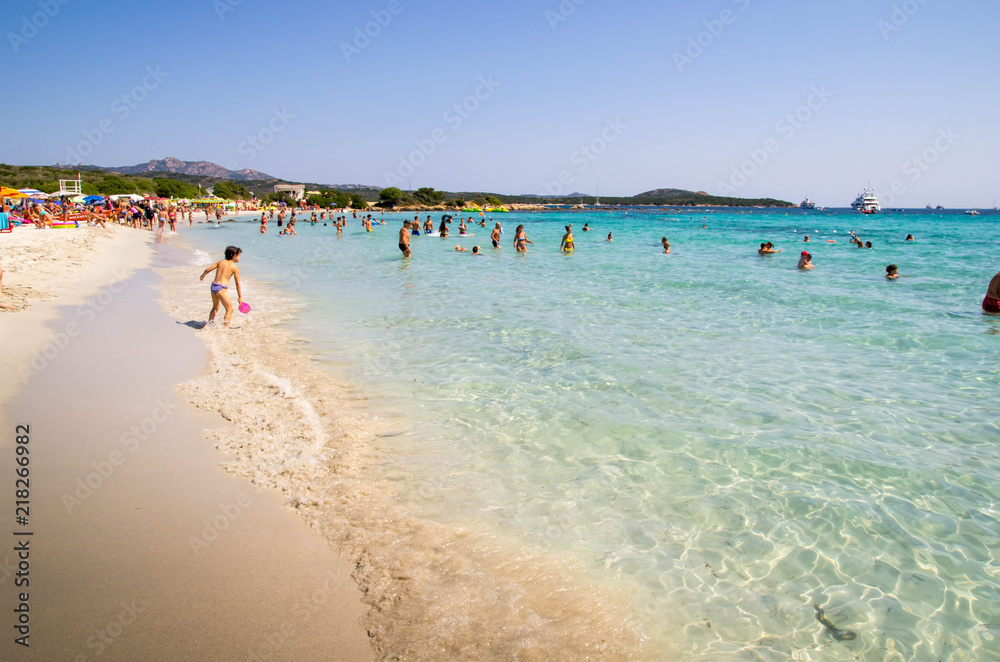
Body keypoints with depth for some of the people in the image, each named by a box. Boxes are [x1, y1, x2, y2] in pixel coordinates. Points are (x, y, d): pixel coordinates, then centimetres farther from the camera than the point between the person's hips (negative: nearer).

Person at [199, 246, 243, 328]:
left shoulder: (220, 262, 12)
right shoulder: (235, 267, -2)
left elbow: (207, 270, 13)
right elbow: (237, 283, -1)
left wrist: (203, 276, 35)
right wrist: (240, 297, 5)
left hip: (213, 286, 6)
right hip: (222, 288, -6)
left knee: (215, 307, 27)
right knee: (229, 309, 4)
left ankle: (210, 323, 29)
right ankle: (226, 327, -5)